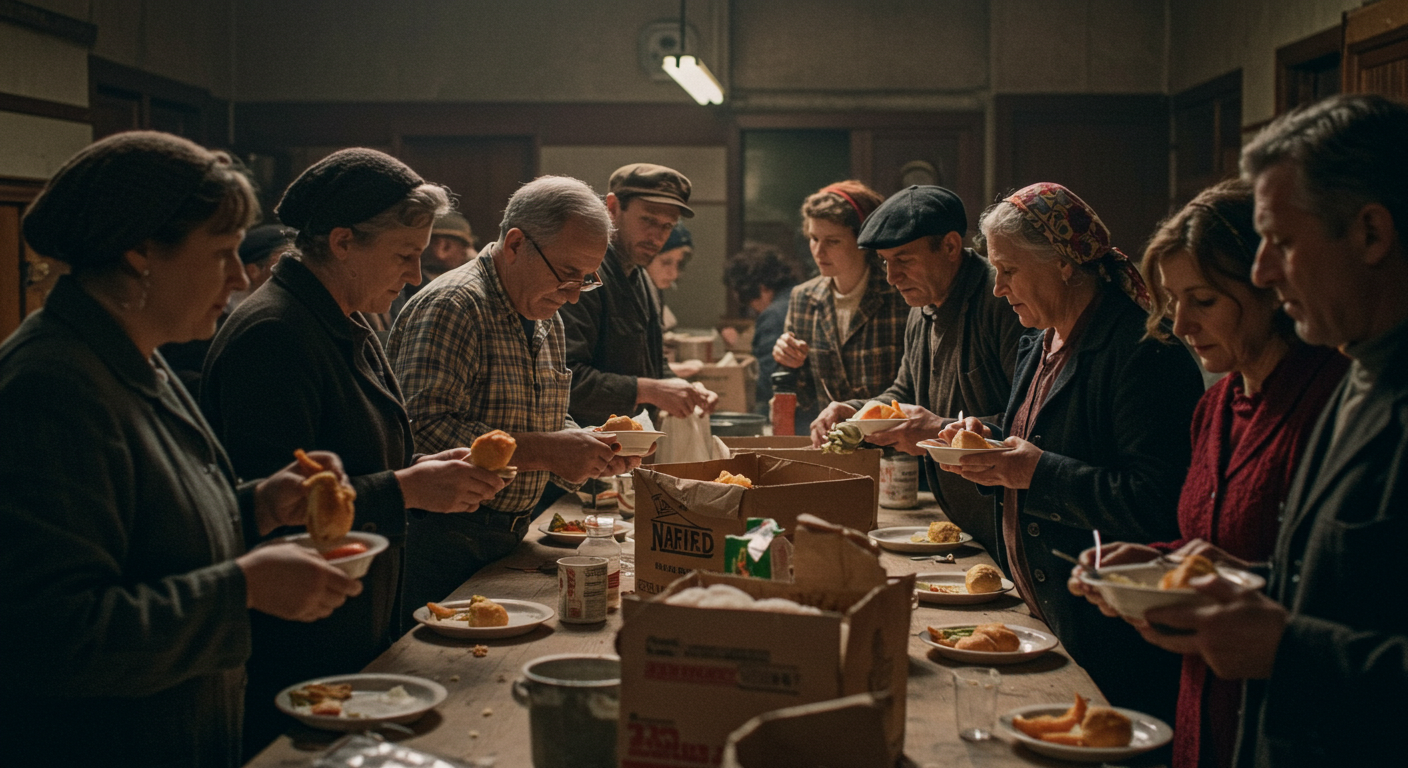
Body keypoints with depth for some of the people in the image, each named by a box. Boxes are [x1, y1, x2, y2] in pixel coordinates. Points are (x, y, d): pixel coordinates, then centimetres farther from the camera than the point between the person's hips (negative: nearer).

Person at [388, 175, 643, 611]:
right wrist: (546, 451, -27)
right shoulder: (451, 306, -17)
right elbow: (425, 431, -27)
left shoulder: (546, 320, 14)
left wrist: (591, 449, 1)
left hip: (508, 540, 8)